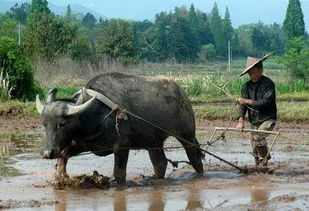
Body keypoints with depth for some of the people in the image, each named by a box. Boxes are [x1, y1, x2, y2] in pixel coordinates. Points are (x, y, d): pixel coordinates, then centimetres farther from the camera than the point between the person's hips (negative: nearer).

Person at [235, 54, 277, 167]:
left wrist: (247, 101, -14)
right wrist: (241, 121, -16)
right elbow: (242, 105, -2)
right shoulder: (247, 86, 6)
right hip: (254, 121, 6)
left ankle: (265, 157, -7)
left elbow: (265, 102, -17)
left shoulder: (268, 83, -9)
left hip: (267, 119, -6)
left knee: (258, 137, -29)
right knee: (255, 149, 6)